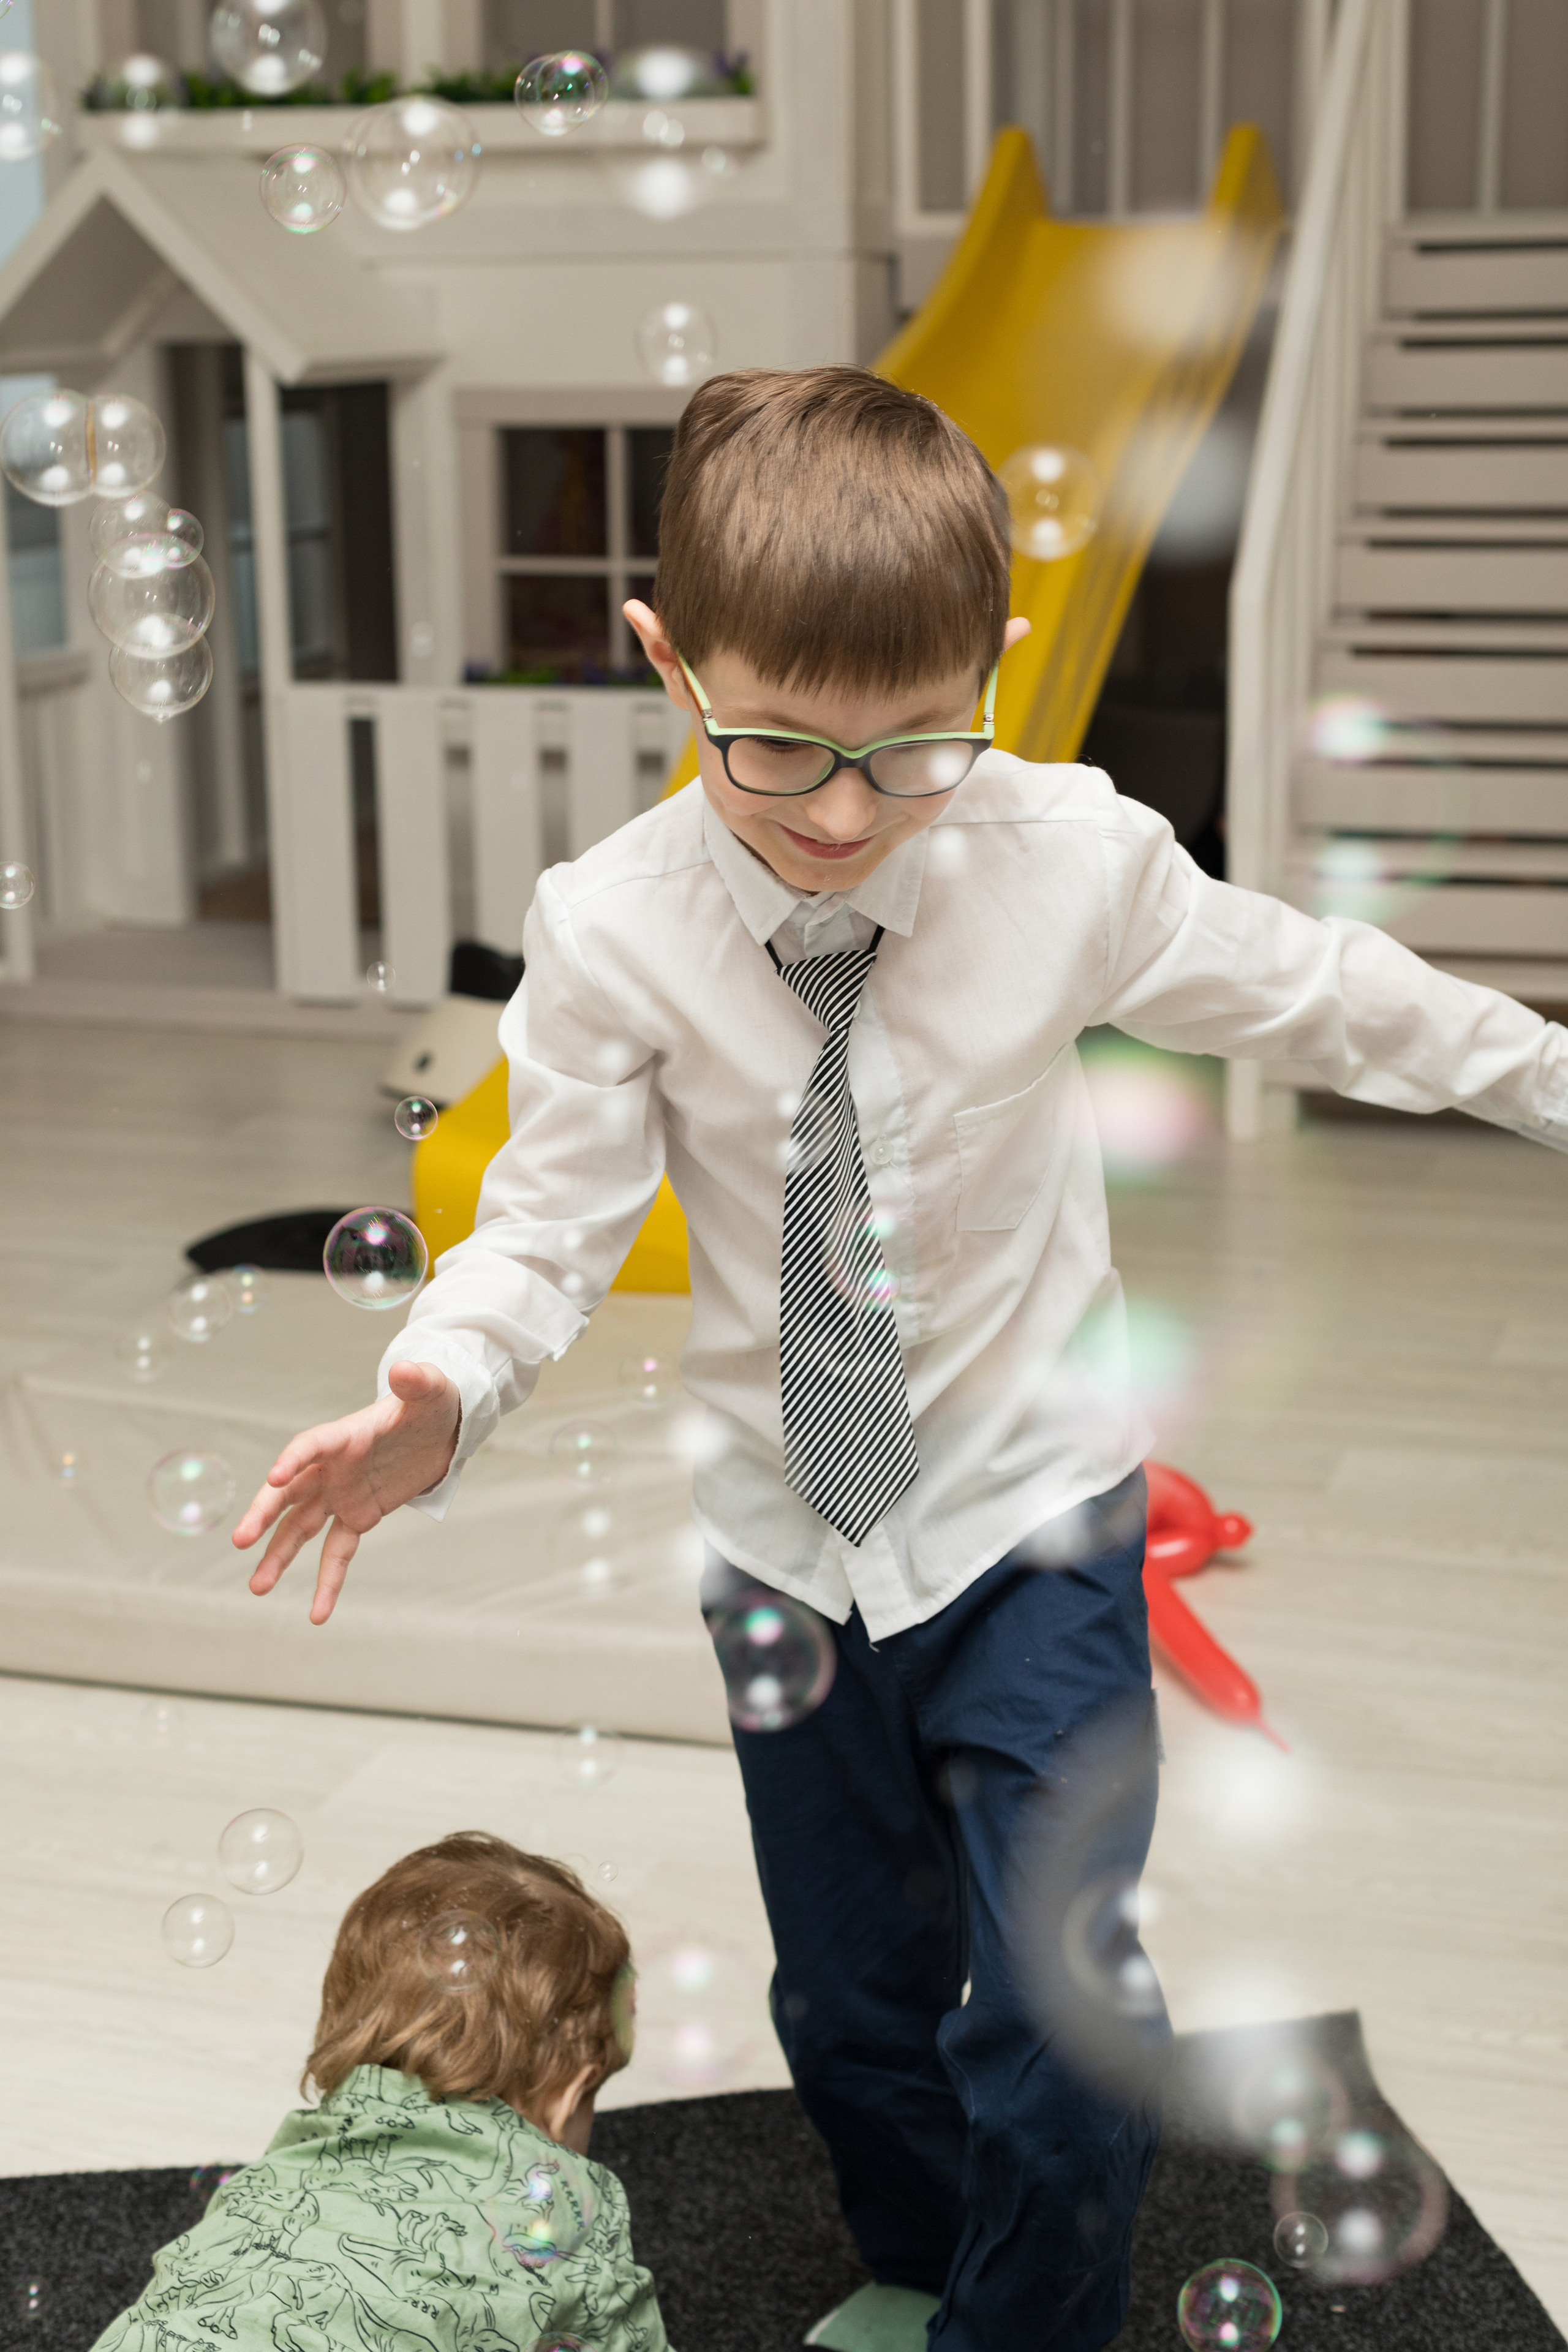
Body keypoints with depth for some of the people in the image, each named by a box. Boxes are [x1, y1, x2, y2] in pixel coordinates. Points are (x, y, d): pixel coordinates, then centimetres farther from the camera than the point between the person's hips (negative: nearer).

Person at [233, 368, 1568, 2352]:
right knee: (850, 1997, 20)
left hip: (1032, 1517, -1)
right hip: (792, 1543, 2)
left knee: (1059, 2020, -7)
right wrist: (440, 1401, -32)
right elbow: (555, 1213, -12)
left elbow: (1303, 990, -1)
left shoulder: (1073, 855, -17)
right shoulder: (611, 928, -18)